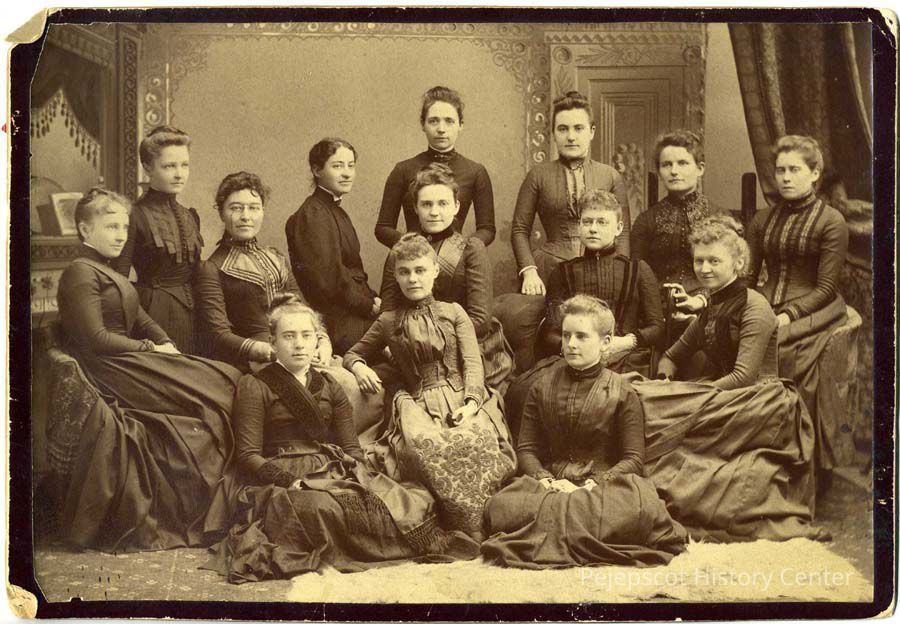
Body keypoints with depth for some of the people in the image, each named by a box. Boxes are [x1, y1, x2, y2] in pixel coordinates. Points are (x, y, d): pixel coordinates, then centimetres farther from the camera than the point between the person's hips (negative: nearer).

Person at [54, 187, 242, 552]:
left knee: (226, 380, -6)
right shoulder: (80, 273, -7)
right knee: (215, 388, -17)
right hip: (109, 368, -10)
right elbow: (95, 338, -17)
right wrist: (150, 349, -11)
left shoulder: (110, 275, 25)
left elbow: (140, 320, 19)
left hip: (133, 359, 10)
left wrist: (166, 344, 0)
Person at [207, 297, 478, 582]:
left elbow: (351, 448, 16)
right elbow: (249, 456, -2)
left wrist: (360, 475, -7)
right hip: (284, 480, -4)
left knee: (417, 502, -25)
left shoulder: (329, 387, 22)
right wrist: (293, 482, -18)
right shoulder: (255, 386, 6)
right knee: (323, 509, -41)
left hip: (335, 472, 4)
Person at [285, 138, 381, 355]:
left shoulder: (337, 212, 17)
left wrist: (372, 300, 1)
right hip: (339, 327, -9)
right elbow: (328, 277, -19)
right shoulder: (313, 215, -13)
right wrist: (370, 306, -10)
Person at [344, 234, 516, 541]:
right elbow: (353, 353, 32)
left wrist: (471, 402, -12)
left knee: (476, 438, -38)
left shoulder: (453, 312, 19)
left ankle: (484, 529, -28)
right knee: (425, 445, -38)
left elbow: (472, 362, 8)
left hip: (461, 397, 0)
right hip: (419, 404, 0)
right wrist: (358, 366, 5)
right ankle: (470, 529, -29)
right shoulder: (388, 322, 21)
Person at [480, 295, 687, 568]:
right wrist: (547, 480, -11)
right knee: (501, 506, -33)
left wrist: (593, 486, -16)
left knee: (642, 508, -38)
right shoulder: (542, 389, 15)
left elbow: (633, 459, 0)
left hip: (603, 483, -1)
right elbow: (526, 450, 10)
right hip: (550, 482, 2)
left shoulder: (622, 394, 7)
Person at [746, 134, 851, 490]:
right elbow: (748, 276, 13)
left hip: (813, 311, -4)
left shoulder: (831, 222, 1)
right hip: (766, 308, 4)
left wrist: (788, 316, -18)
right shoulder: (762, 220, 17)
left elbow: (826, 288, -5)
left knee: (774, 345, -32)